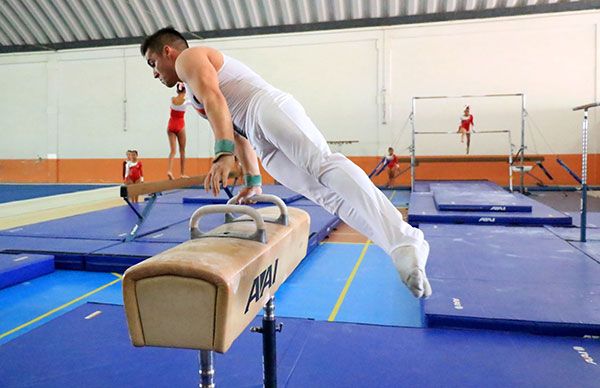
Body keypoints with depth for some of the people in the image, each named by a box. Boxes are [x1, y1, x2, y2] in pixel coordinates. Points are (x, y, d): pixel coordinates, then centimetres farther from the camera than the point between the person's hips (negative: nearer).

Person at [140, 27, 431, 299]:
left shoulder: (189, 57, 11)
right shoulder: (192, 93, 39)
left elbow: (214, 99, -10)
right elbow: (236, 133, 39)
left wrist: (223, 153, -23)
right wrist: (253, 182, 36)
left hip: (270, 108, -9)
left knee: (323, 163, -29)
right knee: (330, 195, -8)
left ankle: (403, 241, -44)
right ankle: (406, 243, -19)